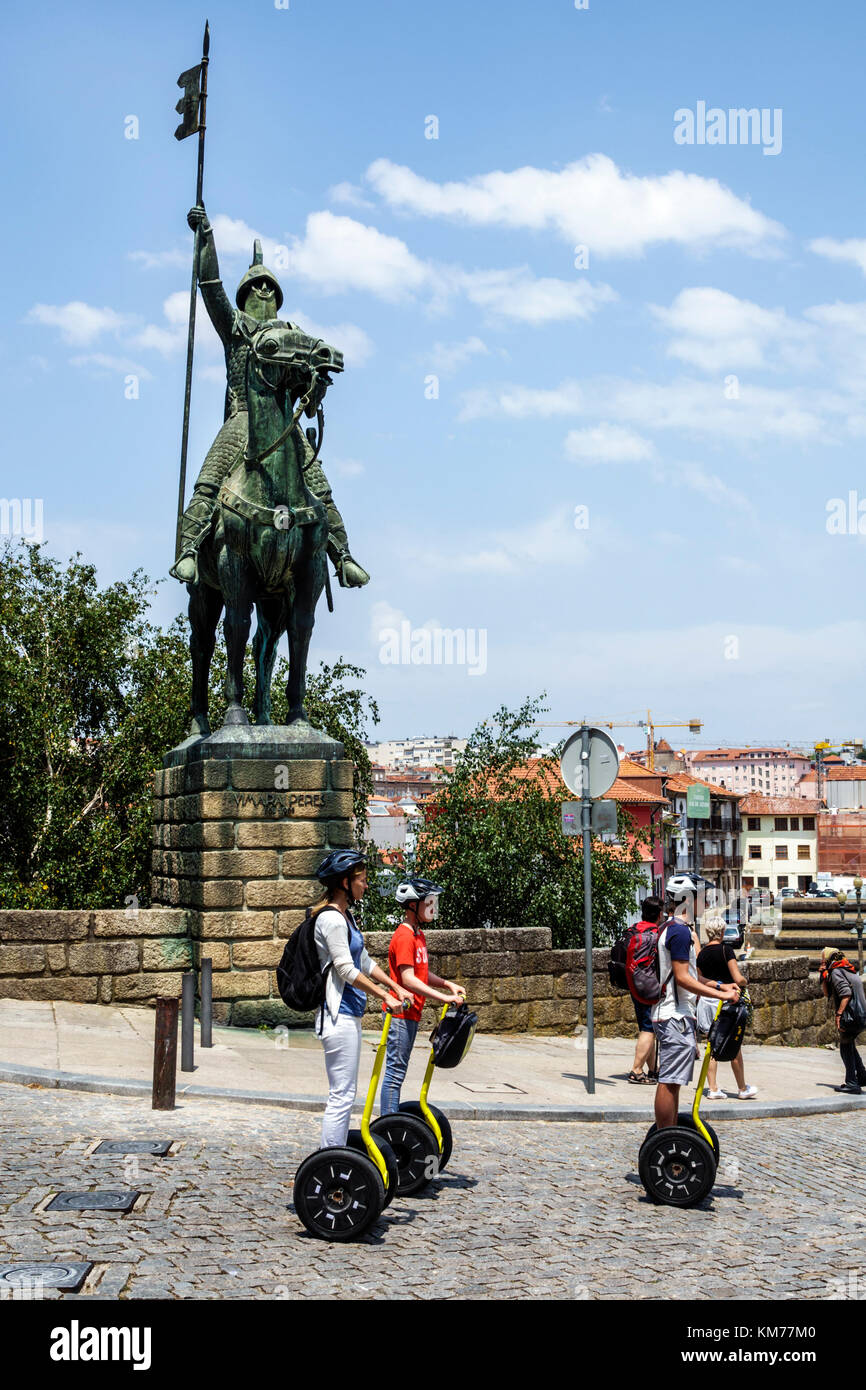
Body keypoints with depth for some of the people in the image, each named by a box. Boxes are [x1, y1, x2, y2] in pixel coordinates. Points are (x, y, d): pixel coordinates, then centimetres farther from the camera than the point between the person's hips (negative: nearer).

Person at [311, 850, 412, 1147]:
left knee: (344, 1094, 15)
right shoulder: (331, 918, -15)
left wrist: (396, 988, 15)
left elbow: (364, 961, 21)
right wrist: (385, 997, -15)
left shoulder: (346, 915, 15)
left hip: (349, 1016, 10)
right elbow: (346, 970, -19)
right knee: (342, 1095, -6)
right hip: (339, 1016, -10)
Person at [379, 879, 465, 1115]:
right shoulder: (404, 936, -17)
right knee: (395, 1071, -6)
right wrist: (443, 997, -26)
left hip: (411, 1013, 10)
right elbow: (408, 979, -24)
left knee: (398, 1071, 15)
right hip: (400, 1014, -10)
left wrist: (448, 984, 8)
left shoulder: (418, 934, 14)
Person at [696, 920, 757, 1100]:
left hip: (706, 1000, 5)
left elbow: (699, 980, 10)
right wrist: (745, 982, 4)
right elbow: (738, 979, -15)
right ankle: (742, 1089, 18)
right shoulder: (726, 949, -10)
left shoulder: (702, 953, 6)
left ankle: (713, 1088, 8)